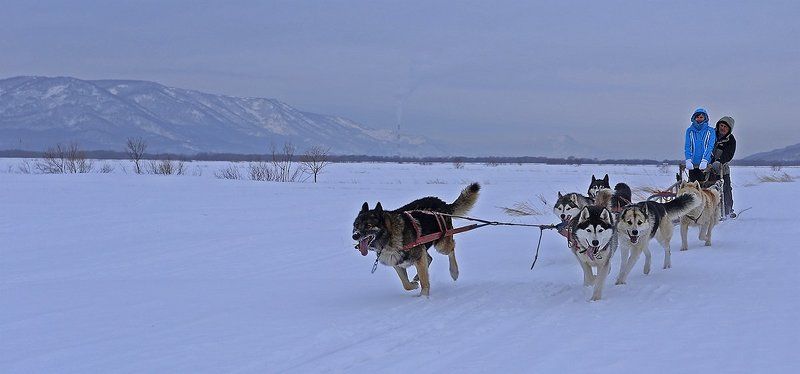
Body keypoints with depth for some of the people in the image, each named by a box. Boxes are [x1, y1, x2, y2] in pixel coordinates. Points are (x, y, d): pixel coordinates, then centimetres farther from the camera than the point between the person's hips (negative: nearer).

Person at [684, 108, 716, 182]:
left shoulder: (710, 131, 4)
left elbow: (710, 147, -5)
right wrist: (688, 161, -13)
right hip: (693, 165, 2)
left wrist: (704, 161, -19)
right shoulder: (689, 131, 11)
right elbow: (687, 147, 3)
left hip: (706, 165, -2)